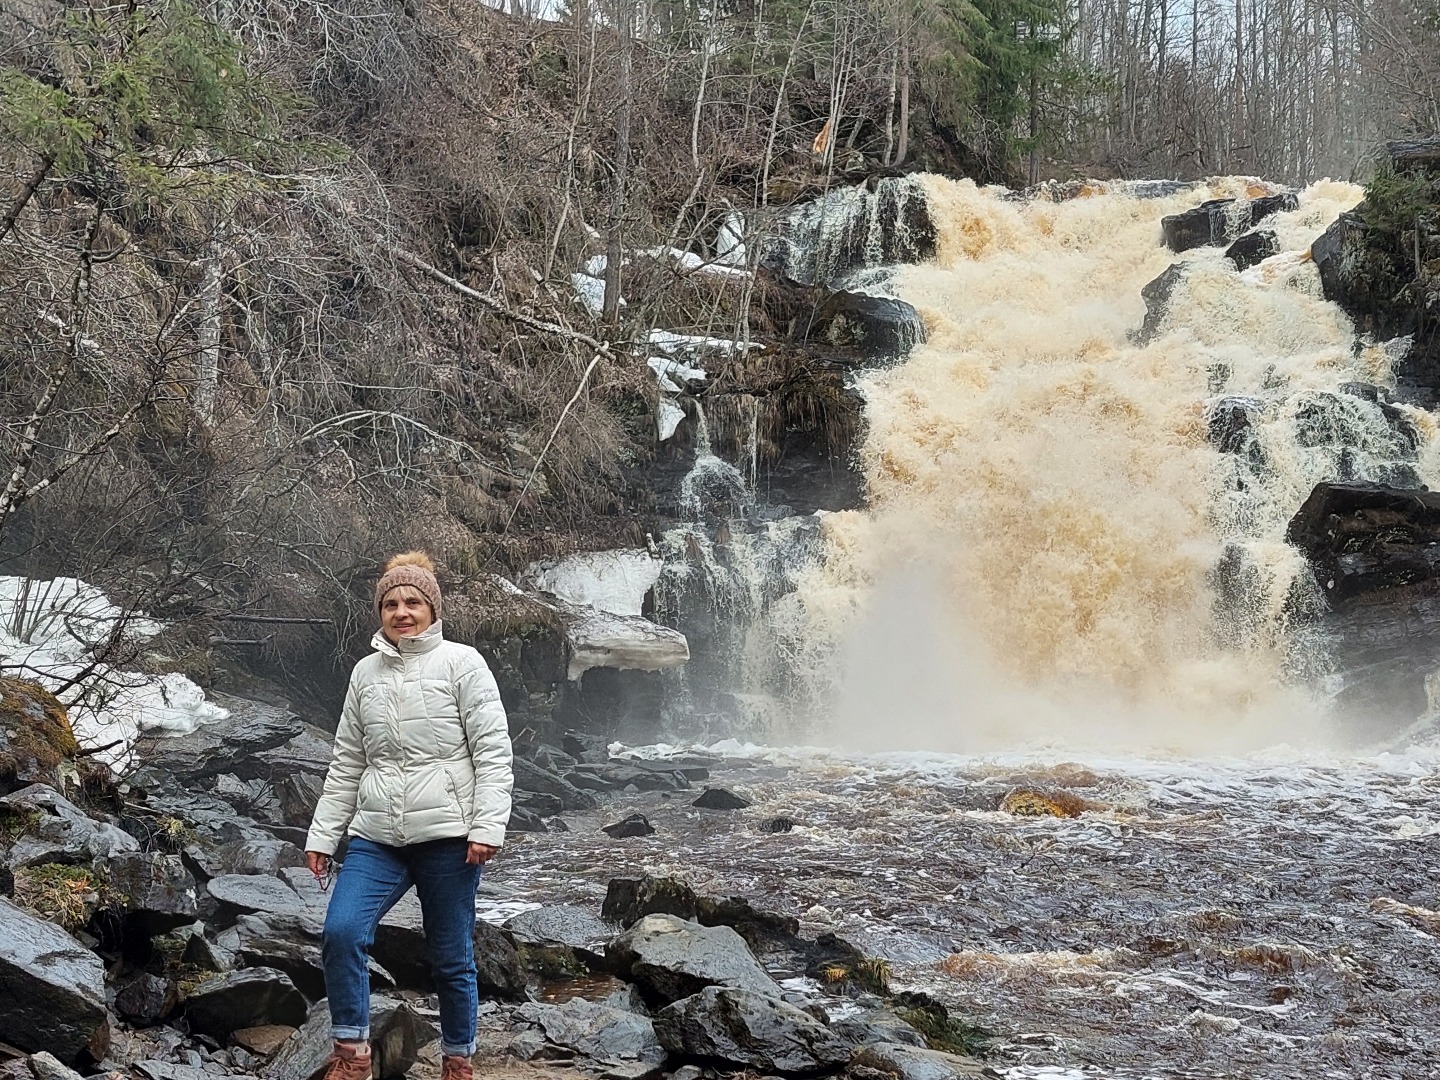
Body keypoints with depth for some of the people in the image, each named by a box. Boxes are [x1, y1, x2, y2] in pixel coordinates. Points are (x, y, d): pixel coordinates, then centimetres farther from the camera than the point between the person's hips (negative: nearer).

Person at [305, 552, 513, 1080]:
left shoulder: (461, 663, -1)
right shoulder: (365, 673, 12)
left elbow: (493, 752, -5)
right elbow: (346, 763, 17)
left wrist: (486, 828, -13)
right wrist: (322, 835, 13)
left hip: (447, 837, -3)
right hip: (376, 838, 4)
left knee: (452, 958, 5)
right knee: (341, 932, -16)